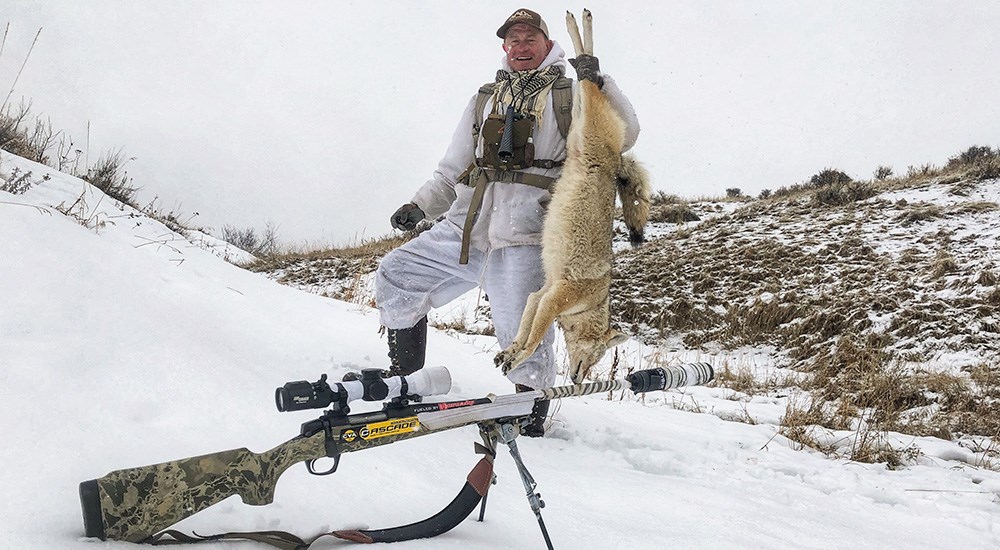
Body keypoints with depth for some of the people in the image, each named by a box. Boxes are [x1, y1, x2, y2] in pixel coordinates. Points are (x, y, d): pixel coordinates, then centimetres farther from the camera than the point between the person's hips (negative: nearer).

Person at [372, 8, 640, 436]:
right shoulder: (485, 99, 24)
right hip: (464, 228, 6)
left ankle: (532, 418, 14)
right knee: (394, 276, 3)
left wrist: (599, 83, -16)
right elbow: (452, 170, 25)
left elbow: (624, 136, -4)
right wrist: (421, 205, 9)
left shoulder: (569, 95, 10)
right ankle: (404, 377, 18)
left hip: (523, 241, -5)